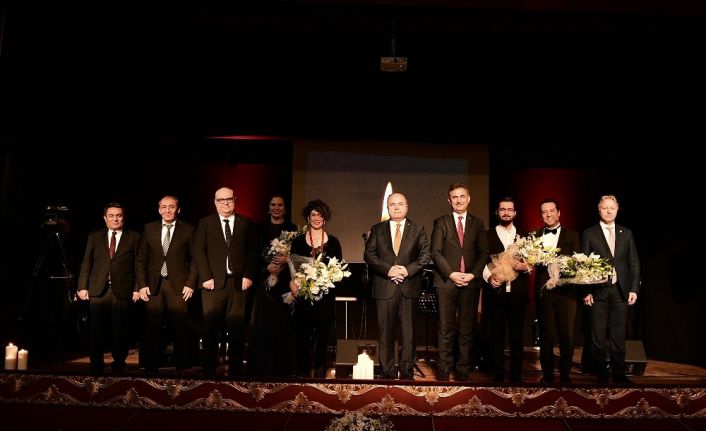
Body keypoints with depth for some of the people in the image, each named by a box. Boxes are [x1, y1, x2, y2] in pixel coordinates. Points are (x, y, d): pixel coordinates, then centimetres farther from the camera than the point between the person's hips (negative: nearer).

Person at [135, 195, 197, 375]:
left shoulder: (188, 230, 4)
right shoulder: (149, 229, 10)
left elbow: (194, 259, 3)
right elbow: (141, 259, 10)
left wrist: (190, 284, -5)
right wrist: (142, 284, 2)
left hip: (178, 286, -2)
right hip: (153, 285, 2)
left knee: (180, 329, -2)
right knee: (152, 329, 3)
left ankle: (182, 367, 9)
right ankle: (151, 368, 14)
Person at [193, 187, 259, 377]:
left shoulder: (246, 223, 10)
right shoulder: (205, 223, 9)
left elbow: (253, 251, 6)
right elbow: (199, 251, 2)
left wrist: (249, 276, -4)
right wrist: (206, 277, -7)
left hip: (239, 282, 0)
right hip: (214, 282, 0)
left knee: (237, 328, 2)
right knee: (210, 327, 1)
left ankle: (235, 369, 11)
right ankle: (209, 369, 12)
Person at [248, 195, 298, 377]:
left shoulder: (292, 229, 8)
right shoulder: (261, 229, 9)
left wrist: (286, 260, -15)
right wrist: (267, 267, -11)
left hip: (285, 280, 0)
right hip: (265, 280, 1)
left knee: (284, 321, -1)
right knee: (263, 322, -2)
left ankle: (283, 367, 9)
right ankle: (263, 367, 8)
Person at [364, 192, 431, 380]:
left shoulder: (418, 229, 10)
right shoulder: (377, 230, 11)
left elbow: (426, 254, 2)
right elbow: (369, 254, 2)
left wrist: (408, 269, -12)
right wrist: (388, 269, -12)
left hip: (410, 286, 0)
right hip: (384, 286, 0)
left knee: (409, 331, 3)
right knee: (386, 331, 3)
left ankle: (407, 370, 13)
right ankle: (388, 371, 12)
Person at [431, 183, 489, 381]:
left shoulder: (477, 223, 13)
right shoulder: (441, 222, 6)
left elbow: (484, 253, 8)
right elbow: (436, 252, -1)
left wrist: (473, 274, -7)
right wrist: (451, 273, -11)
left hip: (470, 282, 2)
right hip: (446, 282, -2)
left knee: (467, 330, 5)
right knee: (446, 330, 0)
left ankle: (463, 371, 13)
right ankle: (444, 372, 7)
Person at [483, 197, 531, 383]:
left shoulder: (524, 236, 13)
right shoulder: (488, 235, 8)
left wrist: (524, 266, -12)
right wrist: (489, 276, -15)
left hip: (518, 293, 1)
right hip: (496, 292, -1)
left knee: (517, 337, 4)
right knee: (497, 336, 5)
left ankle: (516, 376, 15)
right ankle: (497, 376, 15)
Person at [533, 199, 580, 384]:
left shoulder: (571, 235, 7)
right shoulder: (535, 235, 11)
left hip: (565, 291, -1)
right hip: (543, 291, 1)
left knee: (566, 335, 2)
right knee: (546, 335, 6)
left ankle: (565, 375, 16)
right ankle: (547, 375, 17)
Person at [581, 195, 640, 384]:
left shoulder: (626, 233, 11)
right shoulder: (589, 234, 2)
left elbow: (634, 263, 10)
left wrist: (634, 289, 2)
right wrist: (586, 291, -7)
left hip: (621, 290, 2)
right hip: (598, 291, -2)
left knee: (619, 335, 7)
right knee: (598, 336, 3)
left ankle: (619, 373, 18)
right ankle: (601, 373, 15)